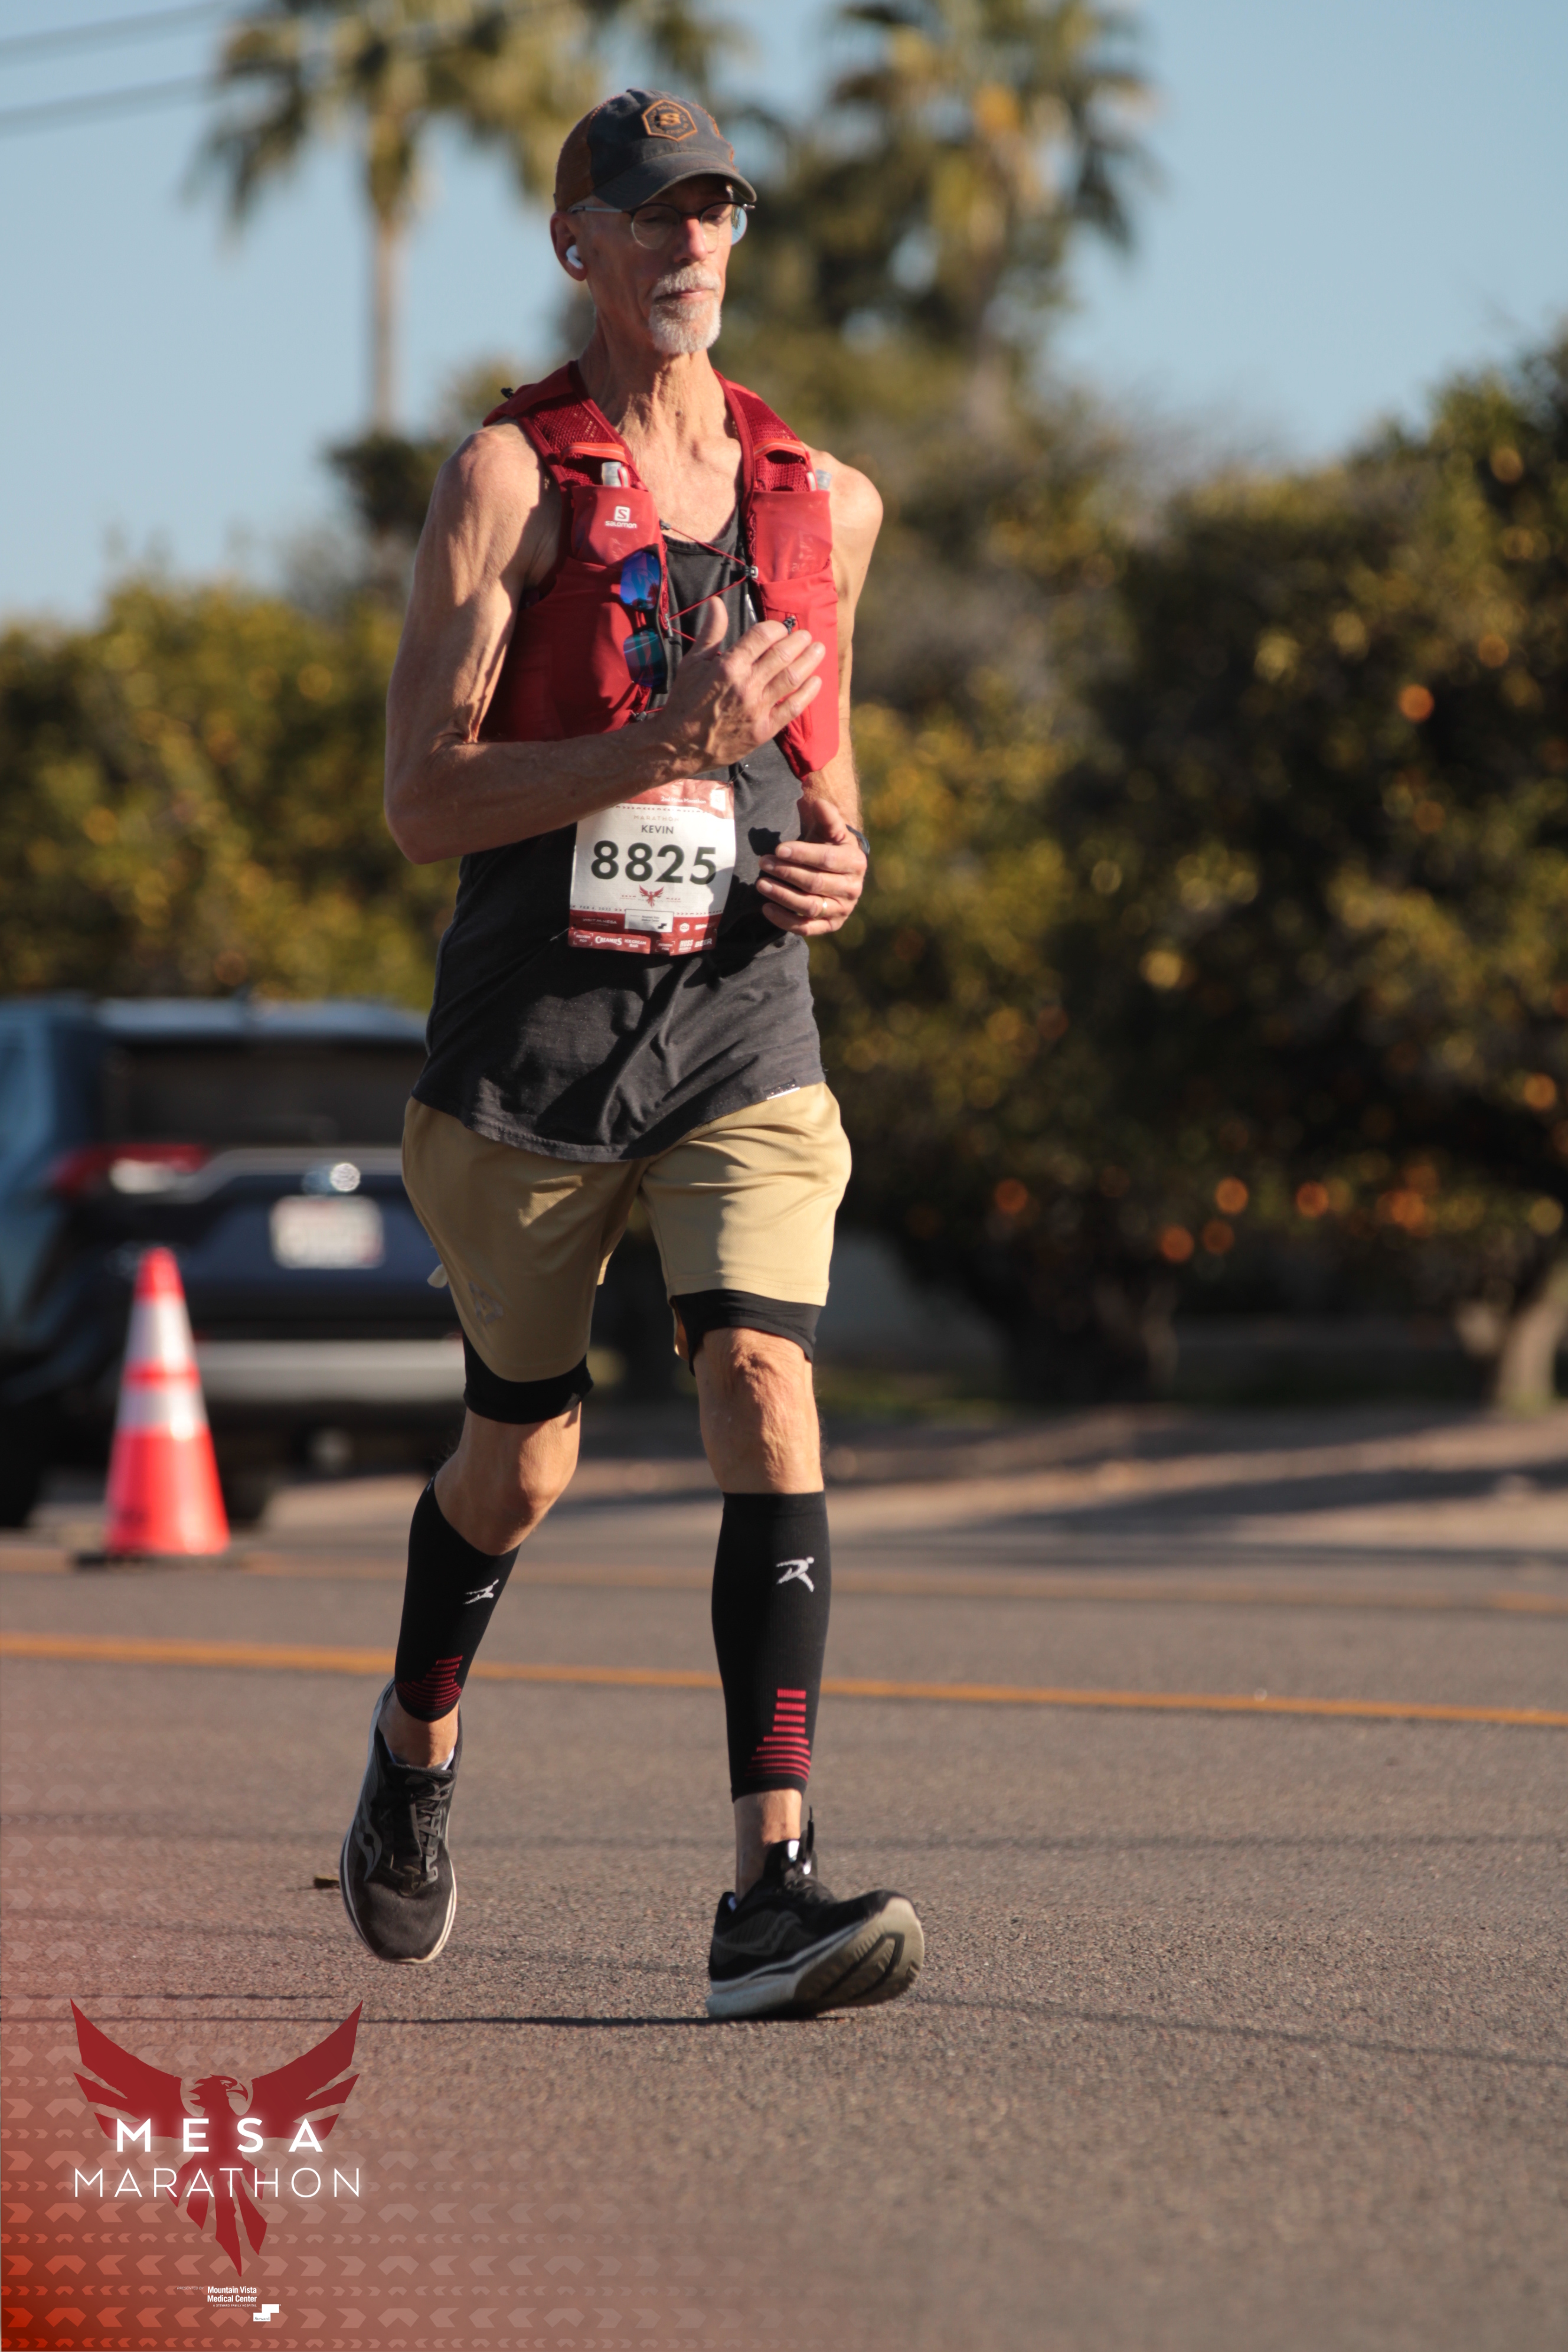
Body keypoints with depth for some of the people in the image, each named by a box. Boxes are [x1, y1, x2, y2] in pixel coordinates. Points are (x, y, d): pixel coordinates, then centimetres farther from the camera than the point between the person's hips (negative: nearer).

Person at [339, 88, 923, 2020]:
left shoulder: (822, 500, 10)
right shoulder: (508, 477, -4)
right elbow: (422, 801, -11)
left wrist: (835, 861, 2)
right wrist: (674, 744, -22)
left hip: (743, 1028, 2)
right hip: (530, 1041, -2)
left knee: (765, 1391, -18)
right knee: (523, 1457, 11)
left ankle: (772, 1889, -24)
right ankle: (415, 1756, 42)